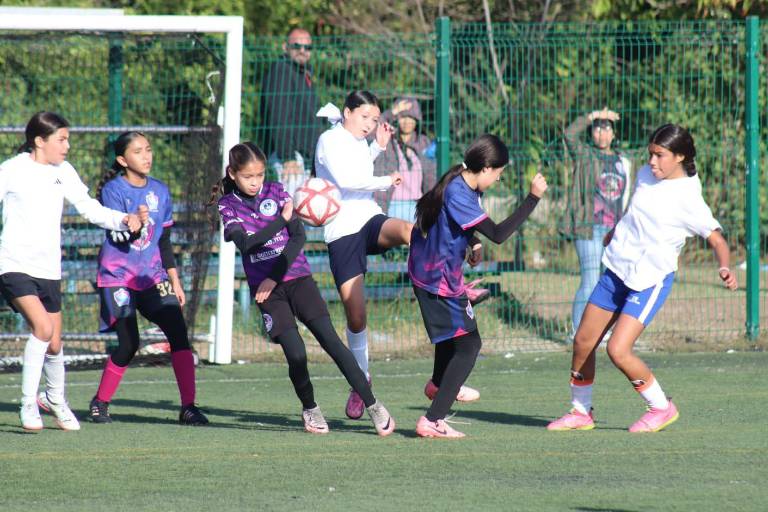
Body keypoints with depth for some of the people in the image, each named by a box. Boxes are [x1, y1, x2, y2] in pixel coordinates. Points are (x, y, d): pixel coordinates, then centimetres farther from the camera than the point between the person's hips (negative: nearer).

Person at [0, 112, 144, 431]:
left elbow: (91, 209, 7)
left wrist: (125, 220, -9)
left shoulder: (63, 172, 8)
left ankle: (55, 398, 37)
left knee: (54, 345, 9)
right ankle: (28, 405, -14)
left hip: (48, 270, 5)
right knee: (42, 326, -25)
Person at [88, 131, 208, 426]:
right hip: (118, 276, -5)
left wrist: (175, 281, 14)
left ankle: (188, 407, -11)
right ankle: (100, 402, 12)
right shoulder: (114, 190, -7)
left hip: (152, 276, 5)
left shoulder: (160, 191, 10)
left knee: (178, 332, -12)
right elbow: (118, 237, -16)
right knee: (129, 344, -10)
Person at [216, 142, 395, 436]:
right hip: (265, 289, -1)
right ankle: (310, 409, 13)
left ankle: (372, 405, -9)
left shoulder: (276, 192, 4)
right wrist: (283, 218, -27)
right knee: (295, 353, -12)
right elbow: (247, 243, -16)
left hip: (296, 278, 1)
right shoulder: (228, 206, 1)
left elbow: (298, 236, -3)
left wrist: (274, 277, -11)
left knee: (330, 339, -11)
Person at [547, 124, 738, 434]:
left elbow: (716, 239, -17)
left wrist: (724, 268, -35)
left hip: (650, 281, -7)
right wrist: (614, 232, 36)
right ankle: (581, 412, 25)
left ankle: (661, 408, 2)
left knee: (618, 350, -17)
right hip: (616, 270, 7)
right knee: (583, 342, 8)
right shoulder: (645, 176, 2)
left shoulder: (688, 198, -17)